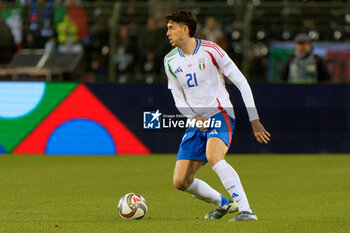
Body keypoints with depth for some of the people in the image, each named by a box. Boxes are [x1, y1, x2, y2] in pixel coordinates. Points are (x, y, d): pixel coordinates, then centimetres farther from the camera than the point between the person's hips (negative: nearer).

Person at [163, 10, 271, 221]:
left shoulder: (210, 51, -9)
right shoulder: (170, 61, 7)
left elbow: (241, 83, -6)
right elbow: (179, 100, 13)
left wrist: (254, 120, -10)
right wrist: (194, 117, -9)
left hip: (220, 115, -6)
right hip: (197, 123, 6)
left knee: (213, 157, -36)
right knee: (180, 182, -2)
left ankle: (246, 210, -37)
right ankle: (223, 204, 22)